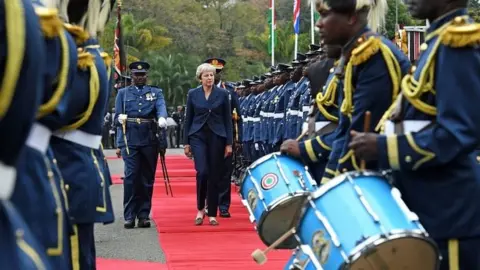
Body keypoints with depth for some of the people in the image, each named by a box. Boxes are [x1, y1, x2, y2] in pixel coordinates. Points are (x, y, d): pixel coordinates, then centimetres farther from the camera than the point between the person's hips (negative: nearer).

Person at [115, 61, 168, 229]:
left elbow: (161, 108, -7)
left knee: (147, 178, 4)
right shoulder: (123, 93, 14)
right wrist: (121, 119, -10)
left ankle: (144, 215, 11)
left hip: (149, 139, 1)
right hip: (130, 140, -1)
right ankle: (129, 216, -6)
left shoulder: (156, 93, 13)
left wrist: (162, 119, -28)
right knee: (131, 176, -10)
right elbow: (117, 117, 13)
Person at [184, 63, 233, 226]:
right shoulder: (193, 94, 4)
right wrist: (186, 142, 3)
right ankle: (200, 209, 4)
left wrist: (229, 143, -1)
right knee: (202, 172, -16)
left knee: (214, 175, 2)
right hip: (198, 136, 0)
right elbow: (188, 119, 7)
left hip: (217, 136, 0)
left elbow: (228, 120, 4)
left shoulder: (222, 94, 3)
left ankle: (212, 214, 11)